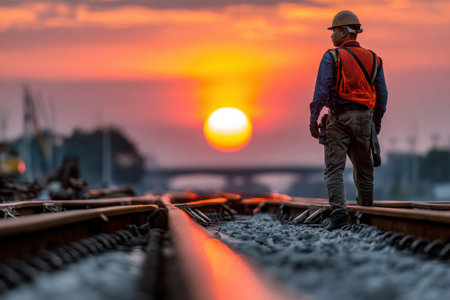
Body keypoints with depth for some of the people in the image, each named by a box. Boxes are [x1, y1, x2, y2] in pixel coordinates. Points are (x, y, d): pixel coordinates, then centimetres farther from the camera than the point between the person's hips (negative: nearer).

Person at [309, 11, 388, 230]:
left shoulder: (332, 57, -4)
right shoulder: (373, 59, 11)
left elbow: (322, 90, -12)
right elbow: (382, 94, 12)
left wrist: (313, 119, -9)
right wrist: (377, 122, 19)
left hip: (339, 117, -4)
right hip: (364, 117, 5)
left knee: (334, 169, -6)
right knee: (364, 169, 14)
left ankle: (339, 213, -20)